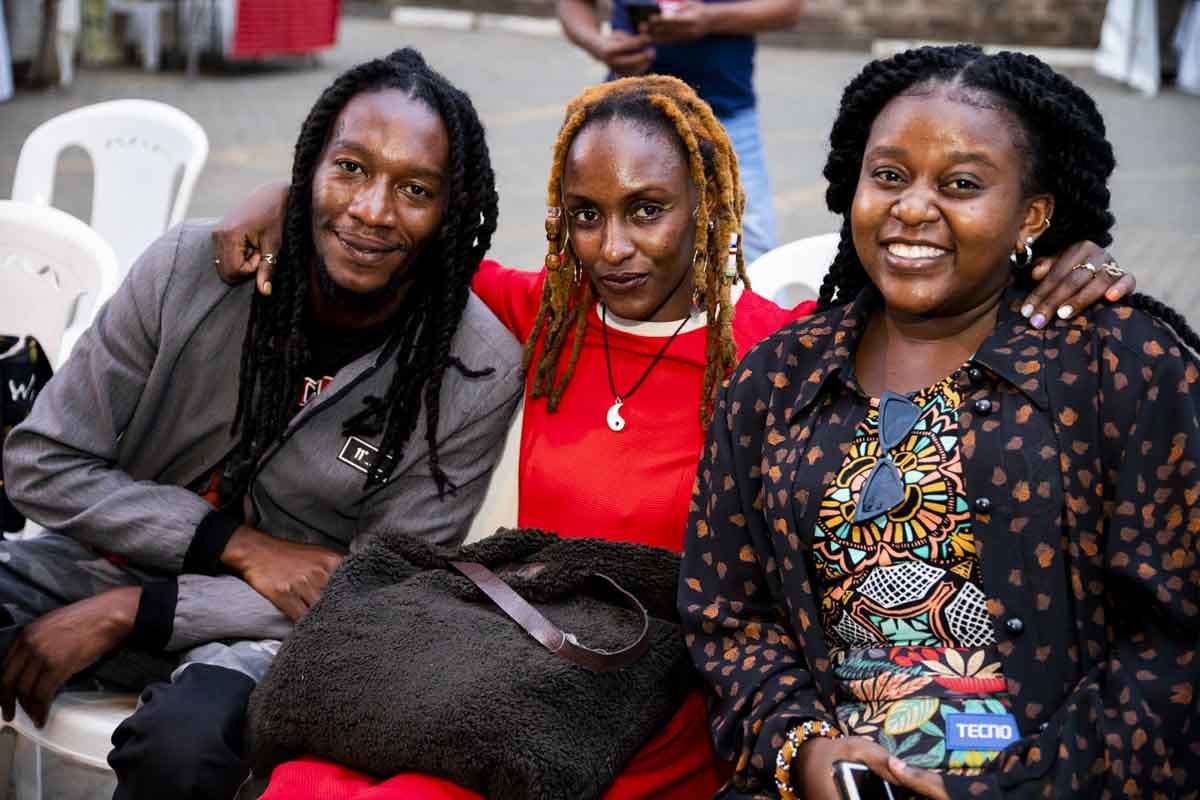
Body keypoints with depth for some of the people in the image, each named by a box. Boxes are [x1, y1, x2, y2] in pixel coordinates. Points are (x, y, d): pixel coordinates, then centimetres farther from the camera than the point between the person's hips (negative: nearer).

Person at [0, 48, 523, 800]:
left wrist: (131, 612, -18)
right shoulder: (192, 265, -11)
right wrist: (237, 543, -18)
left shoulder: (477, 376, -16)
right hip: (115, 556, 3)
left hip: (280, 624, -2)